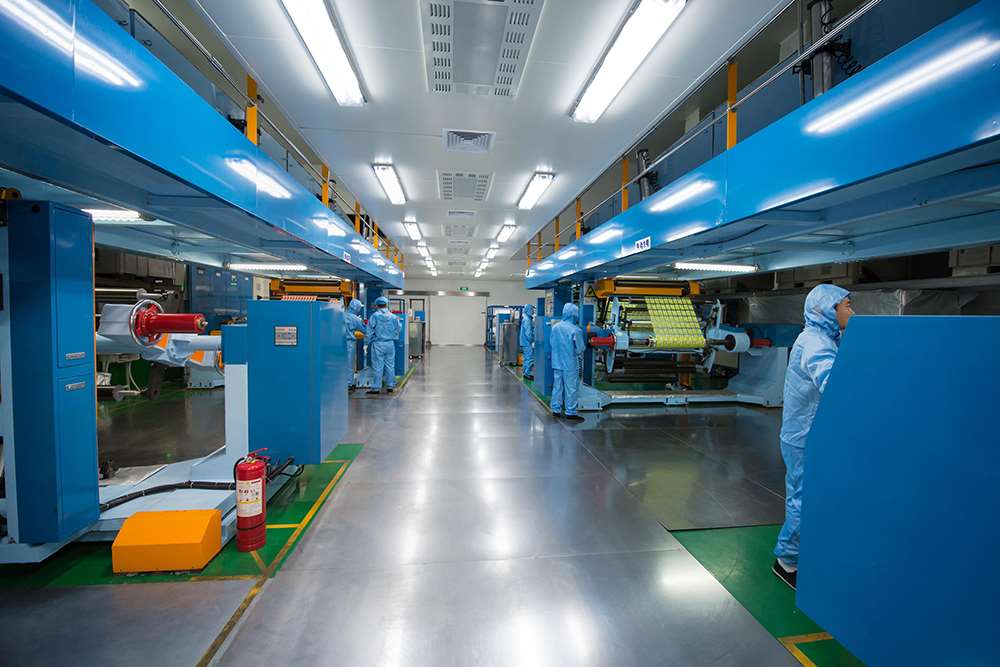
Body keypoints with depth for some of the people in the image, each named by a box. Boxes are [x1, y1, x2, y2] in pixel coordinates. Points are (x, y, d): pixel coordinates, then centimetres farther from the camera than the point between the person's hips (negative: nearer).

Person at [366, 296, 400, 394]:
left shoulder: (374, 316, -7)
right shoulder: (393, 317, 2)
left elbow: (370, 331, -4)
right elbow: (397, 329, 10)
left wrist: (370, 342, 9)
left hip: (378, 344, -3)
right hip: (390, 343, 3)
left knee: (378, 366, 1)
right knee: (390, 365, 10)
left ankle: (376, 387, 4)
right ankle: (390, 385, 16)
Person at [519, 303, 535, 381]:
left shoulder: (526, 318, 13)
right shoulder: (527, 319, -17)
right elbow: (528, 332, -21)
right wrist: (532, 342, -16)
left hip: (525, 342, 10)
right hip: (527, 343, -10)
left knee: (527, 358, 15)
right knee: (530, 358, -5)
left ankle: (525, 373, 22)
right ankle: (527, 374, 0)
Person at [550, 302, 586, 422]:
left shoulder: (555, 327, -1)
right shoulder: (576, 330, -17)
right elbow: (580, 349, -11)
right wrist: (580, 356, 10)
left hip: (557, 362, 5)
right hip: (570, 364, -5)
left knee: (557, 386, 14)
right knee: (571, 388, 4)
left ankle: (555, 409, 22)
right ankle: (571, 412, 11)